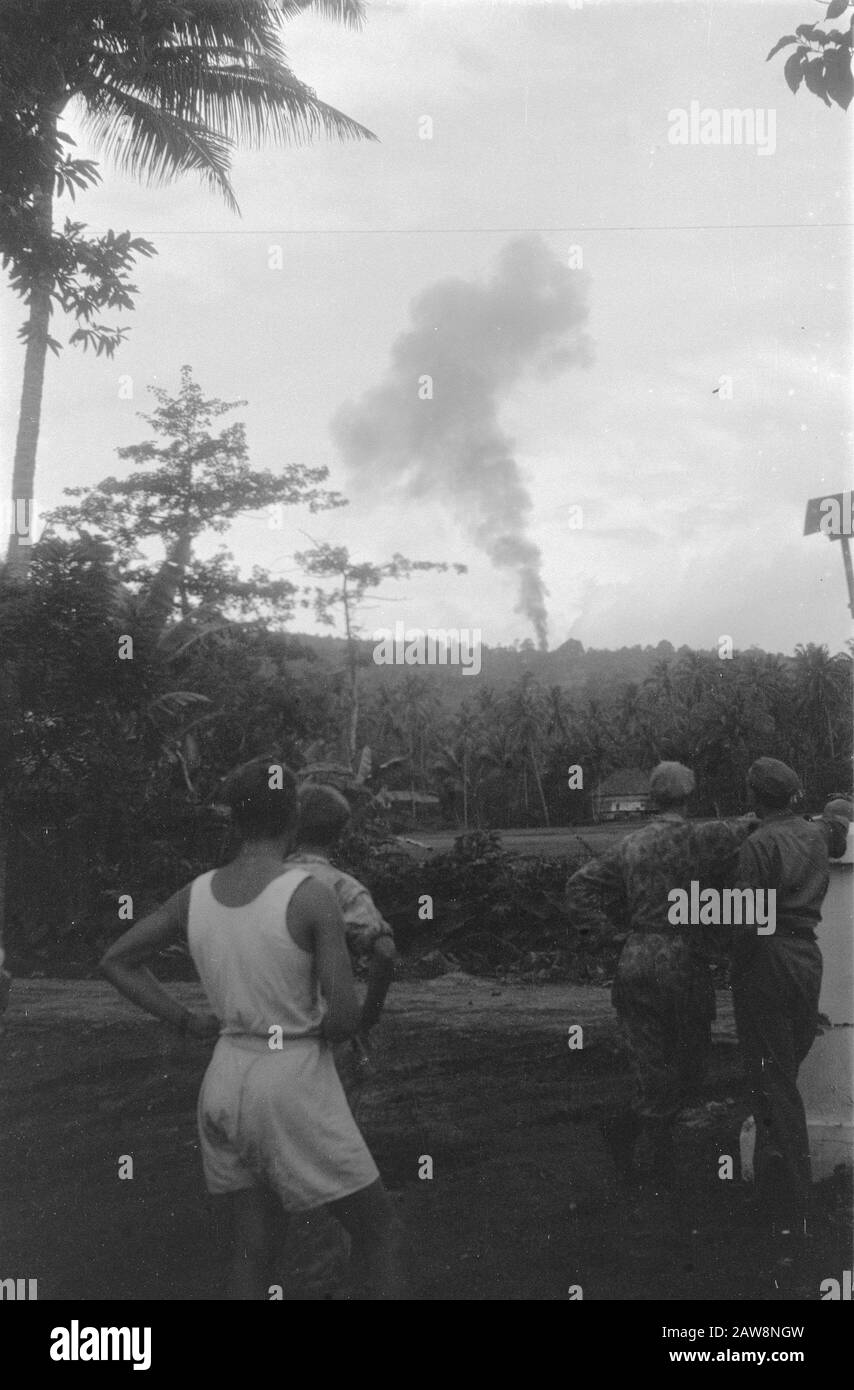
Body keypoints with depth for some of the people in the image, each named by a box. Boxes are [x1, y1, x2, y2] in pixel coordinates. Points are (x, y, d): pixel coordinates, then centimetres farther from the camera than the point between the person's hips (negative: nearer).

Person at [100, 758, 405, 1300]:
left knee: (253, 1252, 15)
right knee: (379, 1228, 11)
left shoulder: (195, 894, 0)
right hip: (296, 1085, -6)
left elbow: (115, 961, 9)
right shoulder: (313, 896, -18)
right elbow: (346, 1016, -20)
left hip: (226, 1083, 6)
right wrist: (309, 1033, 3)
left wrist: (188, 1022, 7)